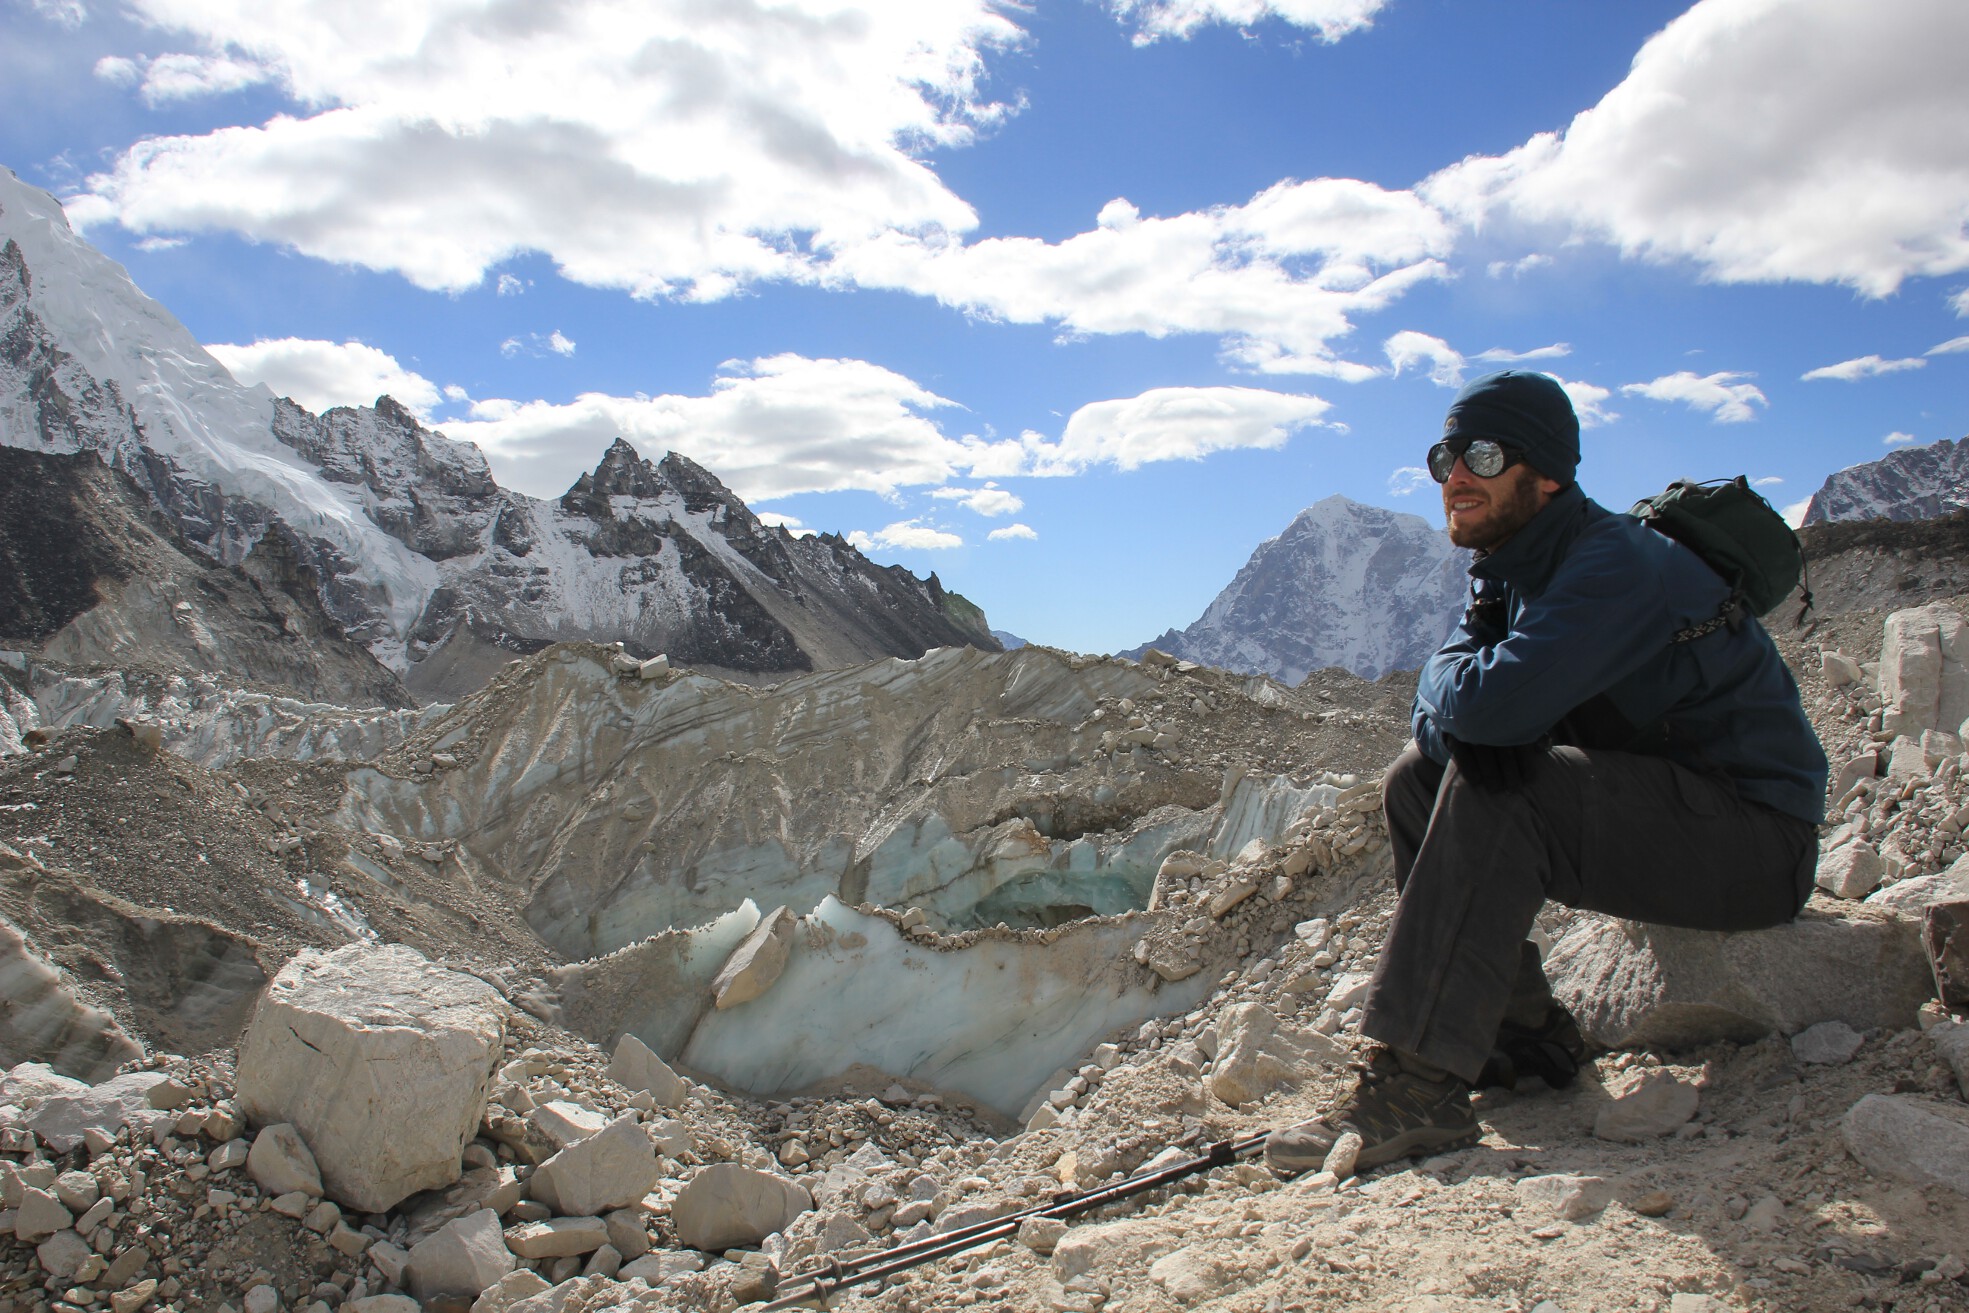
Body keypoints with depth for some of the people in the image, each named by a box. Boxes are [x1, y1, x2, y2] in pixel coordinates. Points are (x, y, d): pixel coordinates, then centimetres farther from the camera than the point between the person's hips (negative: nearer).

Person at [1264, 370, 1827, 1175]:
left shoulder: (1618, 564, -23)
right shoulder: (1510, 572, 7)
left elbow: (1494, 703, -36)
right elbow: (1437, 718, 1)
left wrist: (1450, 675, -13)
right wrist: (1460, 720, -23)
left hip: (1754, 840, -9)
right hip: (1648, 815, 9)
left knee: (1495, 791, -29)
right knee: (1416, 780, 0)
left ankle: (1420, 1085, -28)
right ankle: (1524, 1035, 0)